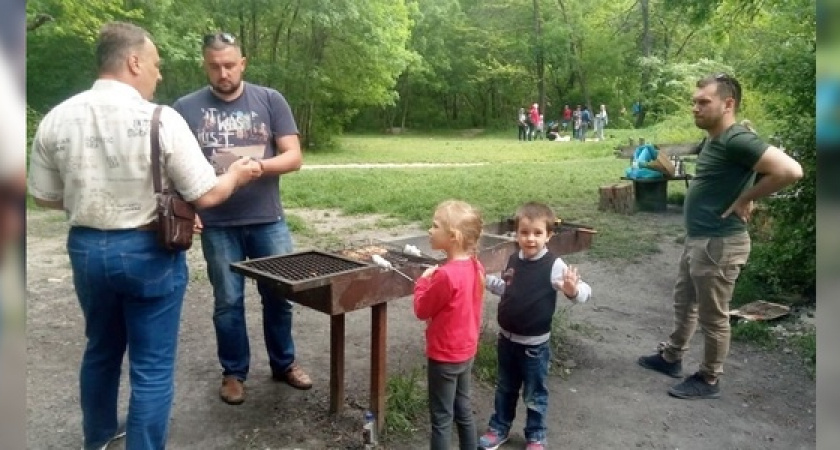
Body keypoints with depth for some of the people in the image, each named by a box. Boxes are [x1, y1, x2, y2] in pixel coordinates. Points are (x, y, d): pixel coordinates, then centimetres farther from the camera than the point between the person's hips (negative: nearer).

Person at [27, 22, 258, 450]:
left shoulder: (56, 119, -4)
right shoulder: (161, 119, -17)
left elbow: (45, 196, 5)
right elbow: (205, 195, -14)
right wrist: (236, 175, 5)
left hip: (85, 249, 6)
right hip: (148, 252, -5)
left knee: (101, 350, 26)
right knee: (152, 366, 7)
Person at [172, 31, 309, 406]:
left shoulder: (270, 100, 1)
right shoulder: (186, 108, 0)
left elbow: (293, 157, -3)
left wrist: (259, 165, -21)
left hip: (268, 220, 1)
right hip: (217, 225, 0)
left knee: (278, 296, 10)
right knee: (228, 302, 10)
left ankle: (284, 364, 30)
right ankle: (234, 372, 28)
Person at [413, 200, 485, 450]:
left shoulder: (446, 275, -28)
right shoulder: (476, 267, -3)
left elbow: (421, 310, -15)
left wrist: (424, 281, -2)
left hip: (444, 356, -8)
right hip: (466, 351, 8)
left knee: (441, 419, 6)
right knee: (463, 409, 22)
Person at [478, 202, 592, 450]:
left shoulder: (554, 265, -20)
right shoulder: (513, 260, -3)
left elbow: (584, 291, -27)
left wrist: (573, 290, -48)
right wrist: (484, 279, 5)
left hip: (534, 344, -5)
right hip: (507, 338, 5)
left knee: (534, 394, 14)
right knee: (505, 389, 22)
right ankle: (498, 428, 40)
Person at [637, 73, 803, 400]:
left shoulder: (737, 140, -20)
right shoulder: (713, 140, 10)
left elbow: (790, 170, -30)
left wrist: (745, 200, -20)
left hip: (719, 244, -10)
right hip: (697, 239, 10)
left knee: (712, 316, 5)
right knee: (684, 304, 22)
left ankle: (709, 381, 21)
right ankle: (671, 358, 39)